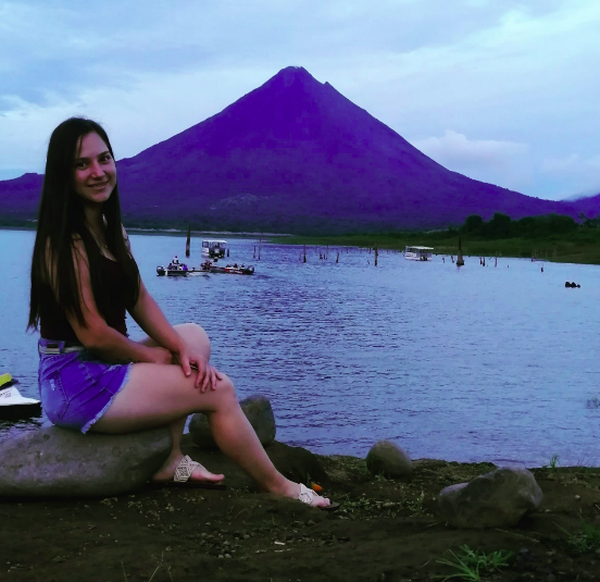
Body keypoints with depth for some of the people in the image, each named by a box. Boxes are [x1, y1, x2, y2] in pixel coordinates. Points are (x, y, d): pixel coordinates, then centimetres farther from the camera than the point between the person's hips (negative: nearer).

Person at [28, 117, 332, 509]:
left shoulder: (111, 229, 9)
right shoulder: (65, 242, -18)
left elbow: (141, 301, 7)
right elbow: (93, 333, -21)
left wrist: (182, 350, -7)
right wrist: (156, 359, -6)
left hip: (102, 365, 10)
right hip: (75, 383, -10)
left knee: (196, 336, 16)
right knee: (218, 389, -10)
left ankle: (170, 462, 3)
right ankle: (278, 487, 10)